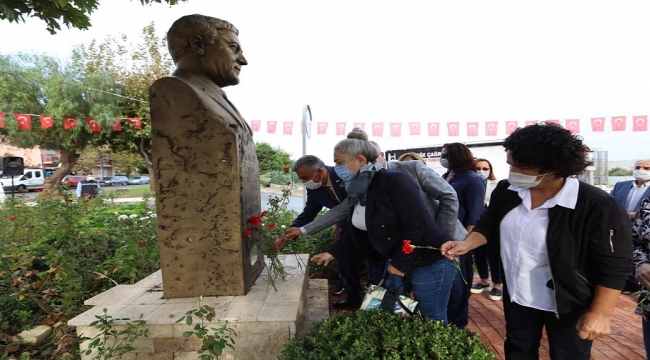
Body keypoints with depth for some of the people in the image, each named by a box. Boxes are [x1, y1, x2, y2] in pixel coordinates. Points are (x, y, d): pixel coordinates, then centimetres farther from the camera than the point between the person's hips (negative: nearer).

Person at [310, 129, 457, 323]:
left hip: (430, 262, -8)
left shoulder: (394, 181, -23)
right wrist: (332, 253, 12)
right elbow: (355, 228, 13)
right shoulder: (358, 189, 2)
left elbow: (418, 226, -25)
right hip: (398, 262, 8)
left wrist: (399, 264, -21)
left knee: (432, 320, 7)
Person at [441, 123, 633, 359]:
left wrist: (600, 313, -17)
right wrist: (466, 244, -15)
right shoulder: (506, 191, -10)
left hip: (569, 306, -4)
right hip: (516, 297, 4)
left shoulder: (598, 206, -24)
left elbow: (614, 266, -18)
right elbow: (488, 225, 2)